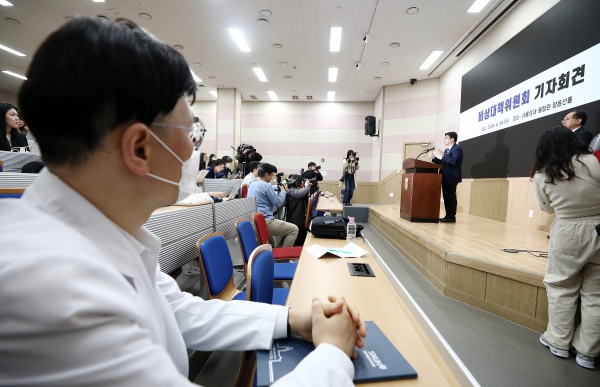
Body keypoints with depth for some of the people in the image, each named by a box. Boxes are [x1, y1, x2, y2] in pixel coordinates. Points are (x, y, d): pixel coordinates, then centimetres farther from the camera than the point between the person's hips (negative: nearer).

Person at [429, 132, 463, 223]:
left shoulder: (457, 148, -9)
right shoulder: (447, 150, 20)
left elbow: (453, 161, -23)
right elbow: (443, 162, 17)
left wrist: (442, 155, -24)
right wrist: (433, 158, 6)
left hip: (451, 177, -9)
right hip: (446, 177, 9)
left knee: (451, 197, -6)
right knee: (446, 197, 10)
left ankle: (451, 217, -1)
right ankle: (448, 216, 16)